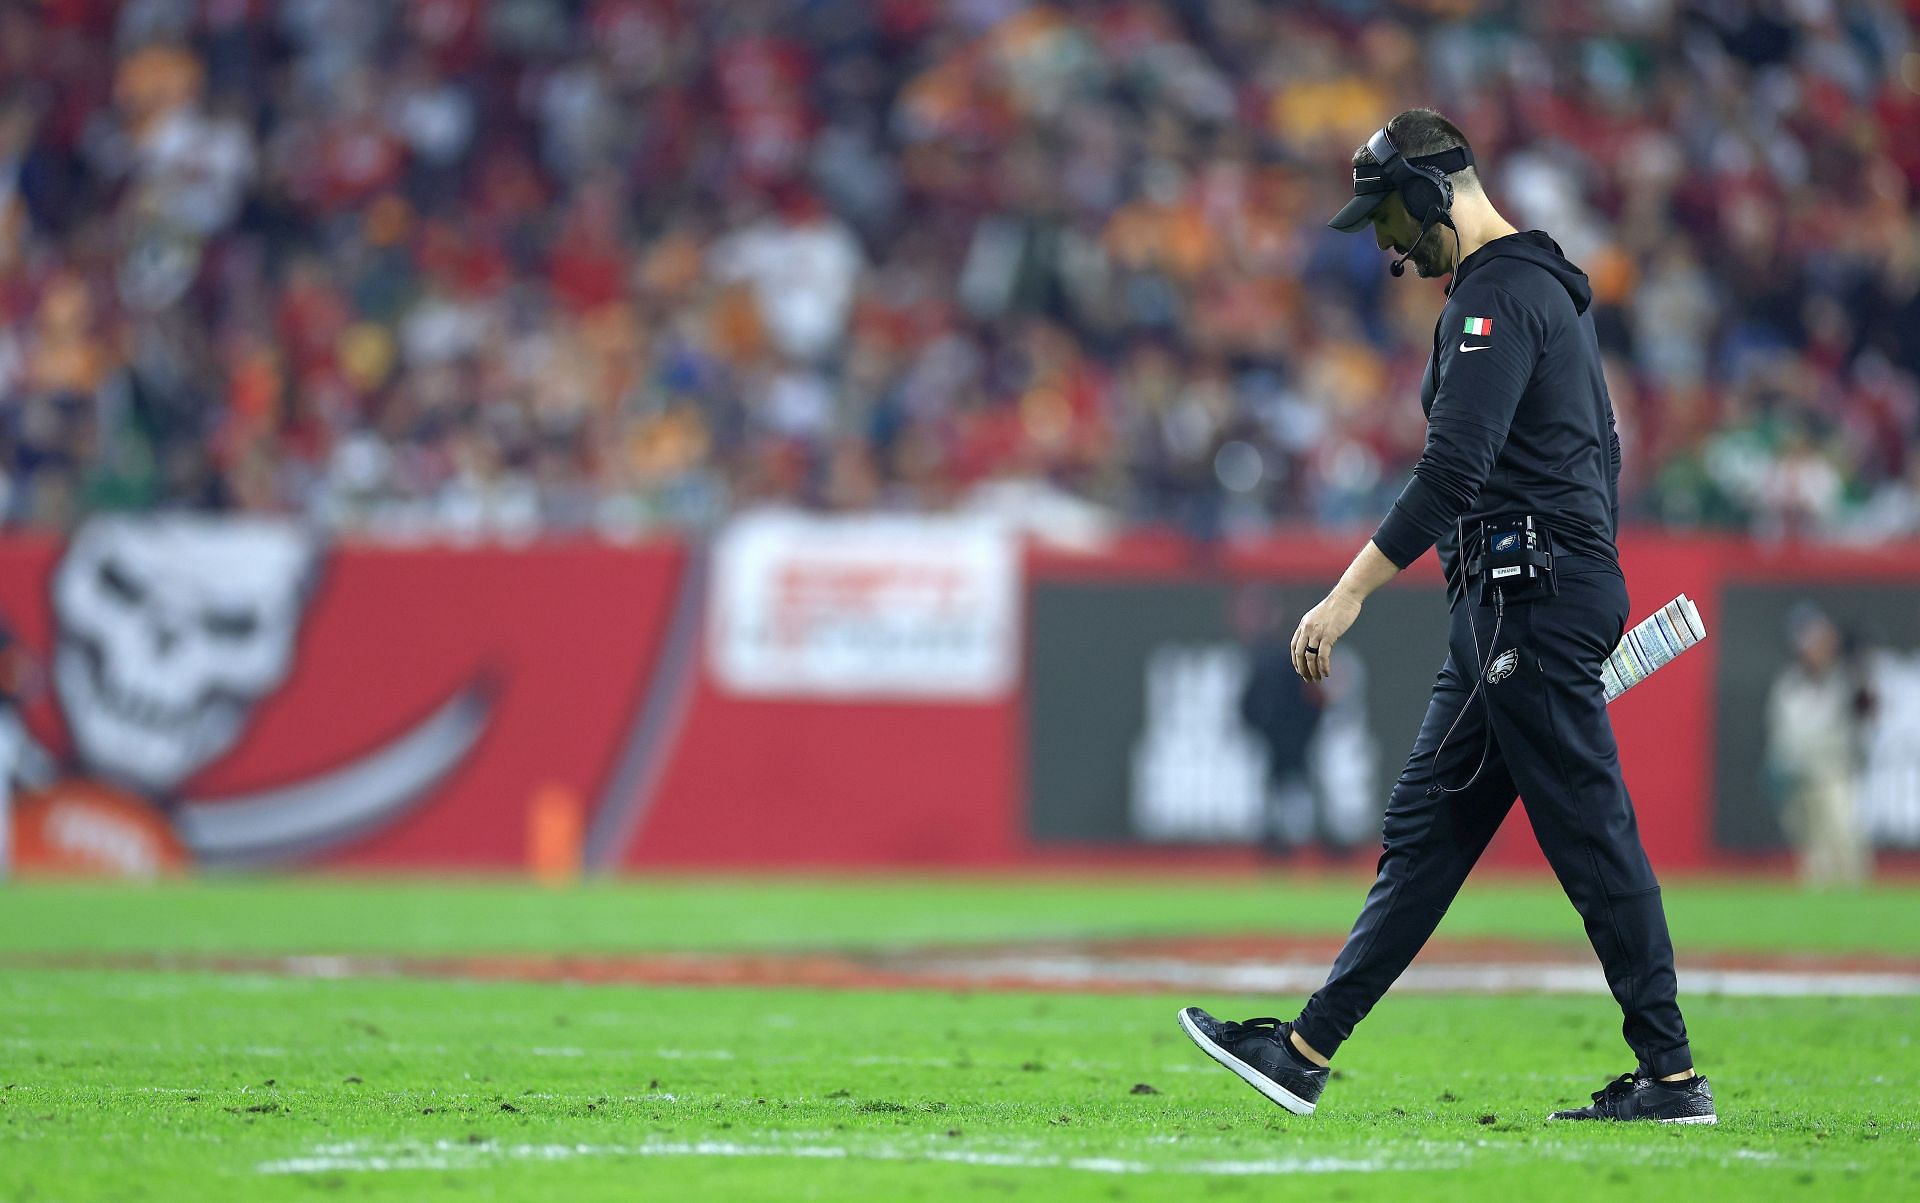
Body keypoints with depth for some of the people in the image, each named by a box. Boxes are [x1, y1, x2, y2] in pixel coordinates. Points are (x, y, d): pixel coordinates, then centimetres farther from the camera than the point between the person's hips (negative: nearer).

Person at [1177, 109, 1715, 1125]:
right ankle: (1307, 1053, 10)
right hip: (1515, 612, 11)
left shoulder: (1497, 295, -14)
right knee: (1427, 827, 8)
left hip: (1533, 607, -11)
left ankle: (1671, 1076, -5)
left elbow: (1454, 470, -23)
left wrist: (1349, 595, -23)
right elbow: (1600, 450, 25)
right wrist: (1588, 591, 25)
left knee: (1590, 834, -7)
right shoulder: (1545, 285, 20)